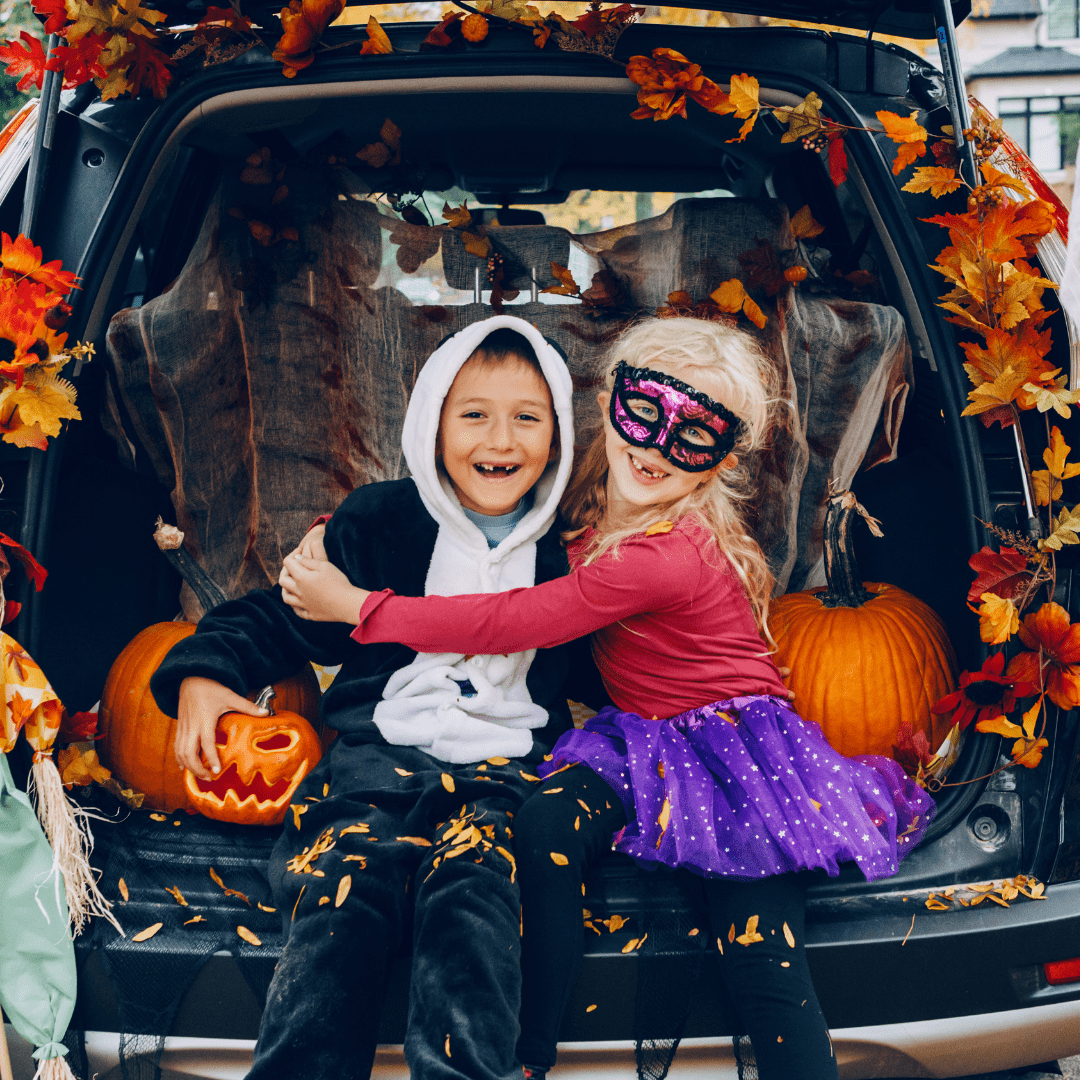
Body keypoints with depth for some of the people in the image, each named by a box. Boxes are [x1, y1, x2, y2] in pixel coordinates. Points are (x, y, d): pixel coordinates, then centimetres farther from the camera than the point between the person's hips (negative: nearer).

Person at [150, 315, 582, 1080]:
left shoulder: (567, 553, 13)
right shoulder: (378, 522, 10)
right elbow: (283, 615, 16)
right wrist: (205, 670, 1)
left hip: (503, 776, 0)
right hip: (376, 760, 0)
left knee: (472, 920, -31)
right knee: (337, 924, -28)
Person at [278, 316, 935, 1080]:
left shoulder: (667, 557, -27)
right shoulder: (591, 508, 0)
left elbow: (508, 622, -24)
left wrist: (356, 606, -16)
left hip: (735, 746, -6)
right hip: (641, 739, 7)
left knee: (765, 969, -16)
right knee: (545, 827, -22)